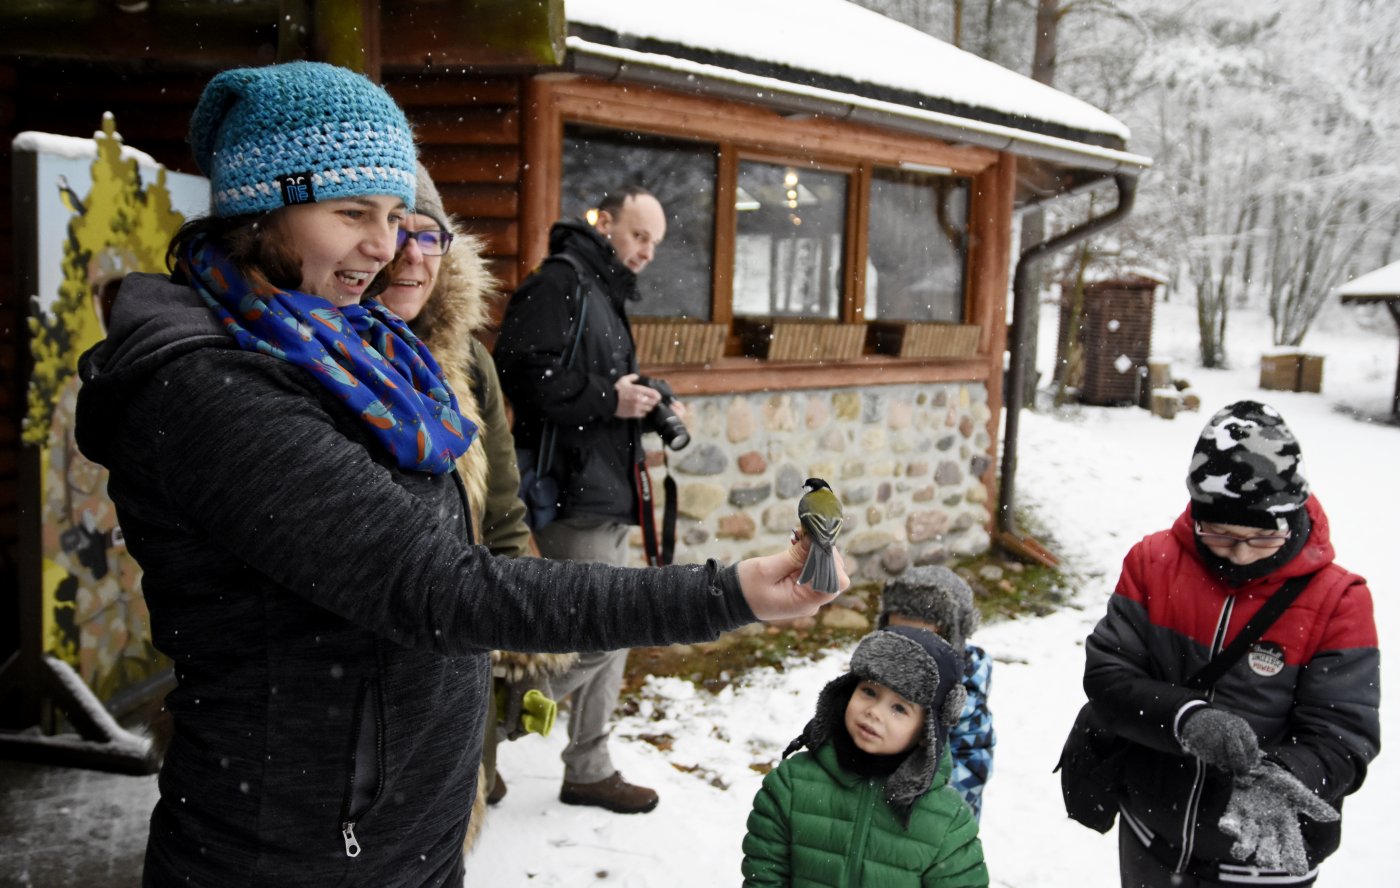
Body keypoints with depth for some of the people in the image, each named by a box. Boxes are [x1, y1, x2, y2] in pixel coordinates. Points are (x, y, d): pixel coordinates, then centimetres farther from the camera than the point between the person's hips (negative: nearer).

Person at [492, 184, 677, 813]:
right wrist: (607, 399, -19)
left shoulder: (607, 293, 22)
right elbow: (522, 370, -23)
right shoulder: (559, 281, -10)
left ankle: (590, 771, 26)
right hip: (573, 495, -10)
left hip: (607, 495, 10)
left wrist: (646, 405, 9)